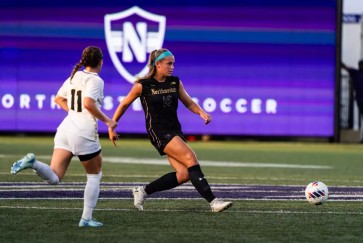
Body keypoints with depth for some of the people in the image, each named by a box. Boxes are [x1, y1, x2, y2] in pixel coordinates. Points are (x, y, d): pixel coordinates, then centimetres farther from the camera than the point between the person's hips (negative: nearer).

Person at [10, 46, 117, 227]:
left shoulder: (74, 77, 15)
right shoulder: (95, 80, -8)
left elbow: (58, 99, 24)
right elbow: (88, 103, -23)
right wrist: (107, 121, -13)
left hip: (65, 130, 6)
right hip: (84, 134, -6)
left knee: (53, 179, 0)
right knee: (95, 175, 14)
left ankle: (32, 163, -27)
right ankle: (86, 218, 10)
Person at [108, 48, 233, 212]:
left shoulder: (175, 82, 8)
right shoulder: (143, 85, -6)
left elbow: (188, 102, 17)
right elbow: (124, 105, 5)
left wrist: (201, 112, -4)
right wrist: (111, 127, 8)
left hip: (175, 131, 7)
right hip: (158, 132, -7)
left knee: (184, 174, -7)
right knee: (190, 158, -23)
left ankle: (142, 191, 9)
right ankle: (213, 201, -25)